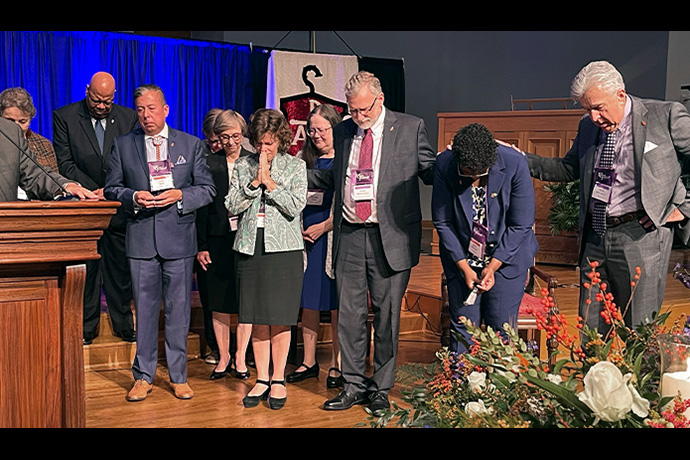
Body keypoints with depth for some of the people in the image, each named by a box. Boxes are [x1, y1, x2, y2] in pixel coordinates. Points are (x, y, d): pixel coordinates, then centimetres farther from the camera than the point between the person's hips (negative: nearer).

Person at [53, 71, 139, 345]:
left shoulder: (128, 118, 5)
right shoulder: (64, 117, 0)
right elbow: (65, 163, -4)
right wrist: (94, 190, -13)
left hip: (118, 207, 1)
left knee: (120, 269, 5)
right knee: (84, 269, 2)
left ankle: (124, 325, 15)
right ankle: (86, 328, 11)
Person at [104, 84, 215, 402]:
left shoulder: (191, 144, 5)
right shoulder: (123, 145, 7)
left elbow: (207, 189, 4)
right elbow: (111, 188, 8)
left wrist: (179, 195, -13)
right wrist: (133, 196, -12)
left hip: (179, 237, 0)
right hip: (141, 239, 1)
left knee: (178, 310, 5)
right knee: (144, 309, 6)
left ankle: (178, 376, 17)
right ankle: (143, 376, 18)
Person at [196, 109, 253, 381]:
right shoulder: (208, 164, 4)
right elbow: (202, 207, 4)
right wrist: (201, 245, -2)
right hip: (218, 240, 1)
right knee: (219, 302, 7)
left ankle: (240, 358, 14)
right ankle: (223, 358, 19)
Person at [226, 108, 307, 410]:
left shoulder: (296, 166, 3)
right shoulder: (242, 166, 10)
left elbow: (295, 206, -7)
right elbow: (232, 205, 1)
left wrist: (269, 182, -9)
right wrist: (254, 182, -9)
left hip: (284, 249, -2)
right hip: (250, 247, 2)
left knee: (280, 318, 0)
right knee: (257, 318, 6)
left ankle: (278, 380, 11)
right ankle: (261, 379, 15)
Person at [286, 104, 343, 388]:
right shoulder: (303, 159, 12)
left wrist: (323, 226, -11)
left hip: (335, 237, -4)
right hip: (305, 237, 4)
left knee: (337, 305, 1)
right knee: (308, 302, 8)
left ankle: (336, 364, 11)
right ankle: (309, 362, 18)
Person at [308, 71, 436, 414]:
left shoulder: (410, 128, 1)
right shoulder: (343, 131, 13)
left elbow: (430, 173, 6)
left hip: (390, 239, -3)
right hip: (349, 237, 4)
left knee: (387, 316, 5)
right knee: (349, 315, 7)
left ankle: (380, 388, 19)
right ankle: (354, 386, 20)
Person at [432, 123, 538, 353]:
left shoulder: (514, 164, -20)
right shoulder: (444, 164, -16)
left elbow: (521, 225, -12)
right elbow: (442, 222, -6)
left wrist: (492, 267, -14)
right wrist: (464, 267, -10)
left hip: (507, 255, -1)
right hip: (461, 258, 1)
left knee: (502, 328, -1)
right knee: (463, 327, 3)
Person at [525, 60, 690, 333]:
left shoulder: (665, 116, -6)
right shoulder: (588, 126, 11)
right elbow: (569, 169, 24)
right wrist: (523, 161, 12)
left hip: (640, 236, -5)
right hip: (595, 237, 6)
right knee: (590, 332, 9)